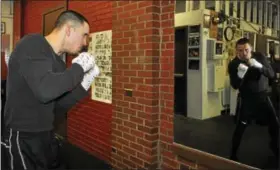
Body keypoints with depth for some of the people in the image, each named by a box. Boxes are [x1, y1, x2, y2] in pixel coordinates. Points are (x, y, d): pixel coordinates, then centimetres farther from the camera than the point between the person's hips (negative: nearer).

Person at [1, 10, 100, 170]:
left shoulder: (58, 62, 8)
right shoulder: (32, 45, -16)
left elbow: (60, 105, 8)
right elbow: (45, 90, -32)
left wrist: (85, 82, -2)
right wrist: (79, 67, -20)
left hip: (45, 134, 8)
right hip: (22, 137, -8)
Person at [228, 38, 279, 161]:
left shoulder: (260, 57, -5)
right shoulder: (233, 64, -12)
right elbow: (235, 85, -16)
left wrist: (259, 66, -30)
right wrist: (240, 74, -36)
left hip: (262, 96, 3)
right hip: (246, 98, -3)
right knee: (240, 127, -2)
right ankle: (233, 154, 14)